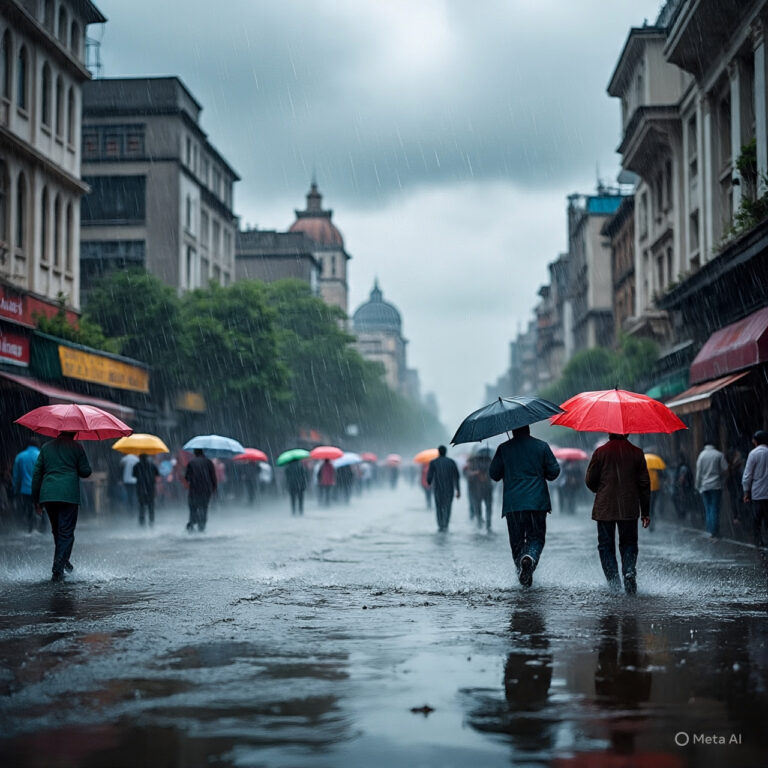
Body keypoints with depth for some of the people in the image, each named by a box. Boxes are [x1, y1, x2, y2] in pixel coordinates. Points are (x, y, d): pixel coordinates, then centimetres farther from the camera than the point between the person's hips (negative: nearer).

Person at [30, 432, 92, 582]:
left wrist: (36, 499, 18)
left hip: (47, 495, 4)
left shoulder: (46, 447, 15)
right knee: (66, 533, -2)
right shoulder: (76, 447, 4)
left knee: (57, 530, 20)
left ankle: (63, 561, 31)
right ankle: (58, 570, -12)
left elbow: (37, 474, 13)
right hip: (69, 495, -4)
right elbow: (85, 472, 3)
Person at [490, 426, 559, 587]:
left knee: (517, 541, 10)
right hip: (537, 501, 0)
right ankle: (530, 557, -24)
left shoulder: (504, 448, 1)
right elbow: (554, 471, 4)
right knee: (536, 537, 6)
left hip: (513, 503, 0)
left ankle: (523, 575, 7)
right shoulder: (542, 446, 3)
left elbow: (493, 474, 5)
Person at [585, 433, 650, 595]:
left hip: (604, 508, -1)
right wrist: (645, 512, 10)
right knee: (629, 544, 12)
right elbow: (644, 484, 4)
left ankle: (614, 582, -1)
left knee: (606, 545, 8)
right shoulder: (636, 453, 2)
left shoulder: (600, 452, -4)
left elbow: (590, 480, -1)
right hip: (629, 509, 1)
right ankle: (629, 571, -13)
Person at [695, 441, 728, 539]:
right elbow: (725, 469, -5)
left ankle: (710, 531, 6)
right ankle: (715, 532, -4)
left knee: (708, 509, 9)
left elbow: (698, 472, 0)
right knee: (715, 509, 0)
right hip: (716, 485, -1)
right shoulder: (719, 455, -2)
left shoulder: (701, 455, 1)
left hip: (704, 486, 1)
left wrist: (698, 486, 6)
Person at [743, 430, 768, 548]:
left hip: (757, 493, -3)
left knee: (756, 520, 7)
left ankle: (758, 541, 4)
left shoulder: (754, 453, -7)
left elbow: (747, 475, -6)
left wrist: (746, 492, 2)